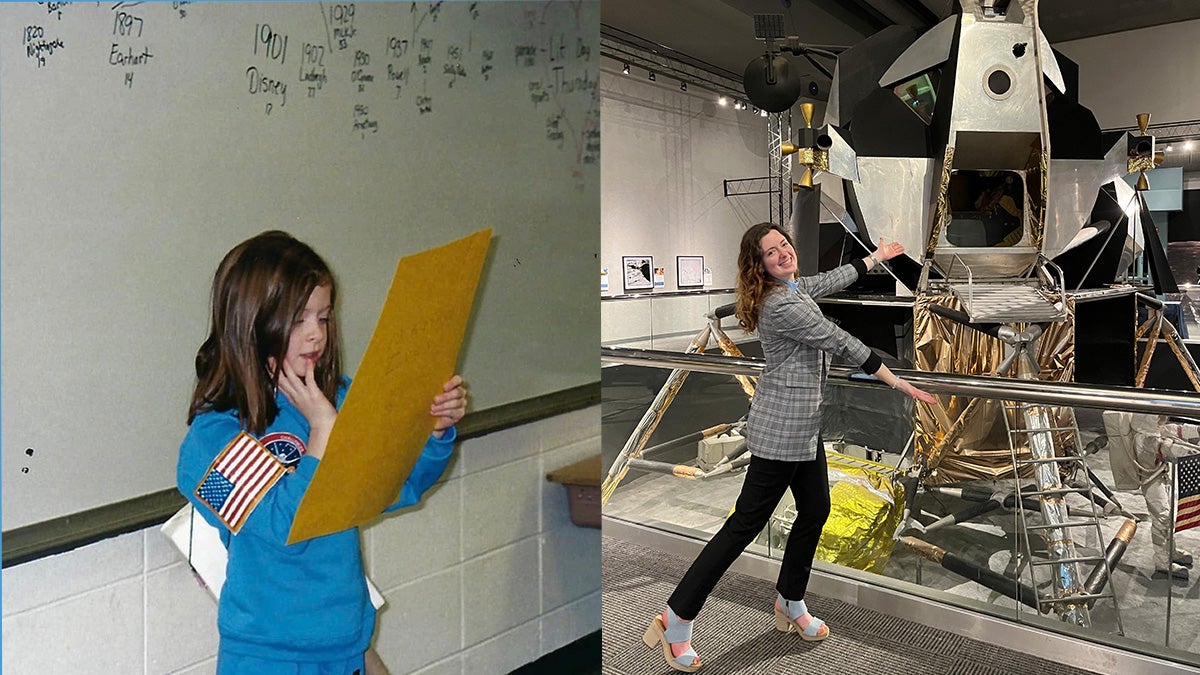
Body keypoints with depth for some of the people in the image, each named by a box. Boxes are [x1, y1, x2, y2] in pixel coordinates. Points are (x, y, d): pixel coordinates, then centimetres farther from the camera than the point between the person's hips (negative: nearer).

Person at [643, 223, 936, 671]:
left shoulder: (795, 287, 10)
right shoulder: (780, 306, -20)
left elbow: (830, 281, 30)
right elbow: (842, 344, -16)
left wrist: (876, 257, 42)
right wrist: (899, 384, -10)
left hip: (803, 425, 10)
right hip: (782, 427, -10)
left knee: (815, 510, 15)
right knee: (746, 523, -6)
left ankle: (791, 605, 31)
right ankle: (676, 621, -1)